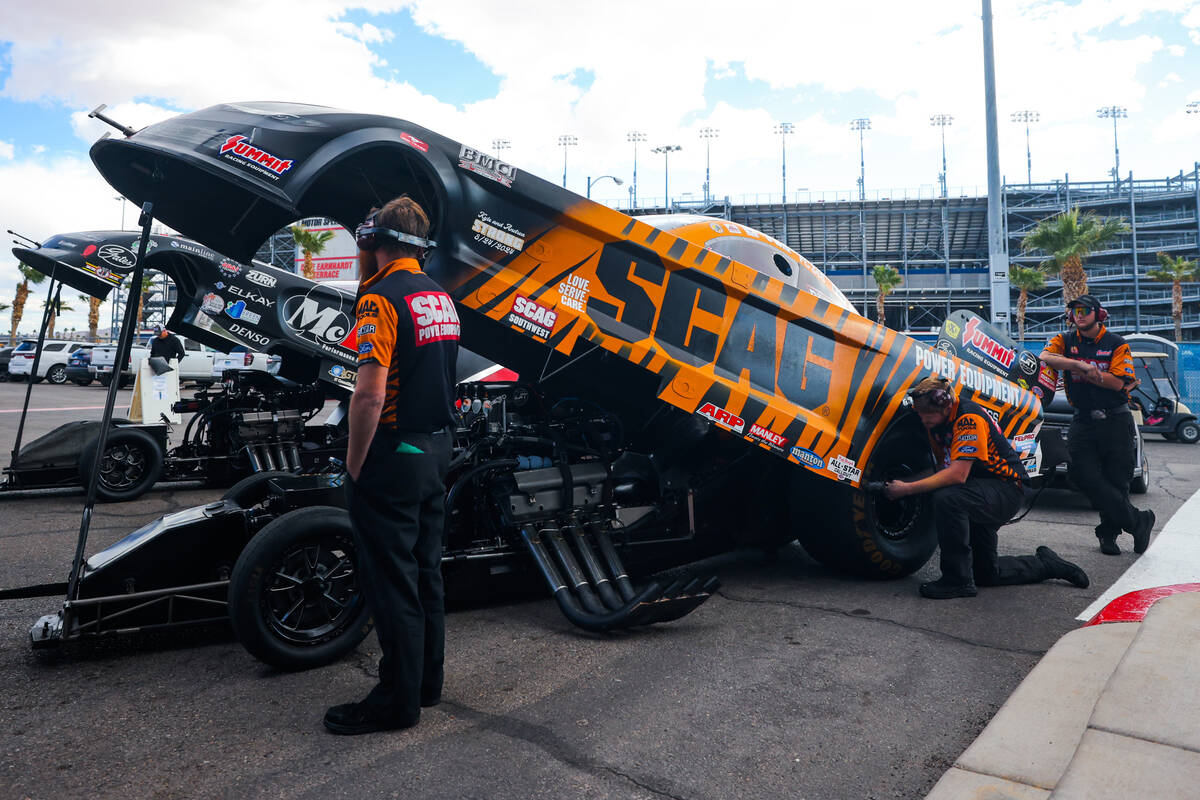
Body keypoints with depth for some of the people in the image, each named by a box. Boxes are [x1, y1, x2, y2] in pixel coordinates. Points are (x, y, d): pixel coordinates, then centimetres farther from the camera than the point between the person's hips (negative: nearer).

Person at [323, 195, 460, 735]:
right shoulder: (441, 297, 11)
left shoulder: (381, 299, -16)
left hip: (393, 457, -8)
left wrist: (354, 464, -13)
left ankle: (397, 701, 16)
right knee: (425, 572, 18)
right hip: (437, 449, 9)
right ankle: (427, 681, 31)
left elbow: (370, 394, -23)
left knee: (390, 581, 3)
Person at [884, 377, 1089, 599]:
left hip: (1006, 488, -9)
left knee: (948, 498, -38)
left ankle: (957, 581, -26)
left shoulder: (969, 418, -26)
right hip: (980, 493, 9)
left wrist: (908, 489, -35)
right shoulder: (937, 423, 0)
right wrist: (901, 483, -9)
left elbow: (958, 474, -34)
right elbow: (943, 469, 7)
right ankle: (1046, 564, 38)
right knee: (986, 573, 15)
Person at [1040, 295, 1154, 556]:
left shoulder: (1117, 344, 3)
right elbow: (1045, 357, -14)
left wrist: (1082, 370, -16)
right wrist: (1079, 364, -25)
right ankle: (1138, 521, -1)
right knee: (1083, 475, -13)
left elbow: (1117, 382, -9)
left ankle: (1109, 533, 18)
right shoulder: (1065, 340, 8)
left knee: (1116, 480, 1)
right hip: (1083, 421, 1)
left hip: (1115, 420, -1)